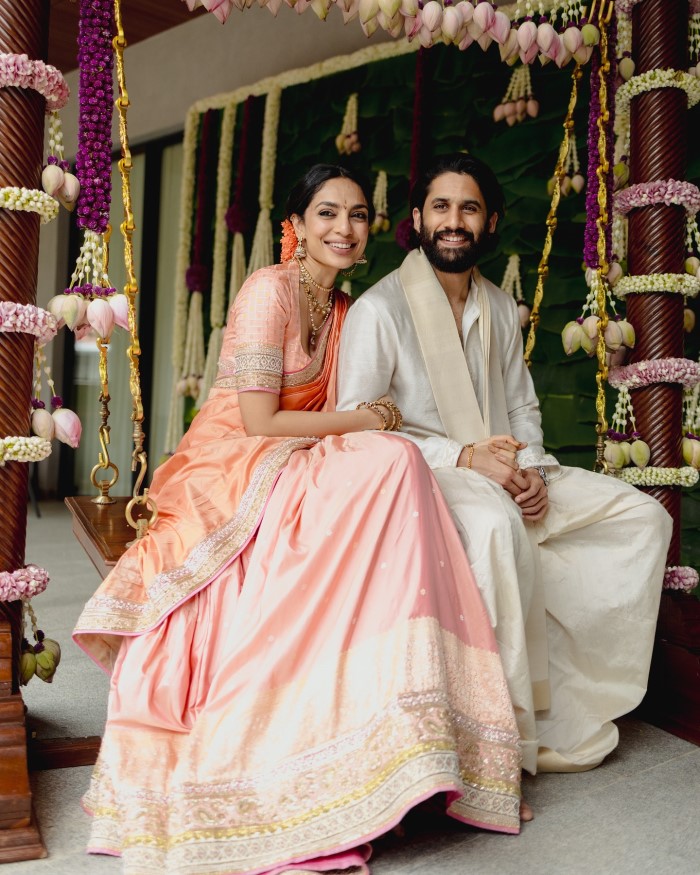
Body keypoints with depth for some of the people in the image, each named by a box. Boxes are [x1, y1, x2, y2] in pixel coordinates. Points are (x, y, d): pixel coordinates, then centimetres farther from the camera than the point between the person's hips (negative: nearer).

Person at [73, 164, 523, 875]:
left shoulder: (343, 307, 16)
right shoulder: (269, 291, -9)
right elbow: (258, 422, -14)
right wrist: (361, 423, -7)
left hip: (295, 471, 7)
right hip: (233, 476, -7)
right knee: (391, 464, -27)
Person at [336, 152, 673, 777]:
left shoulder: (501, 309, 16)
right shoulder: (379, 309, -5)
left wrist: (532, 469, -3)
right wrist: (463, 456, -21)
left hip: (502, 475, 8)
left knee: (642, 518, -5)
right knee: (495, 522, -40)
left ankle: (563, 718, -6)